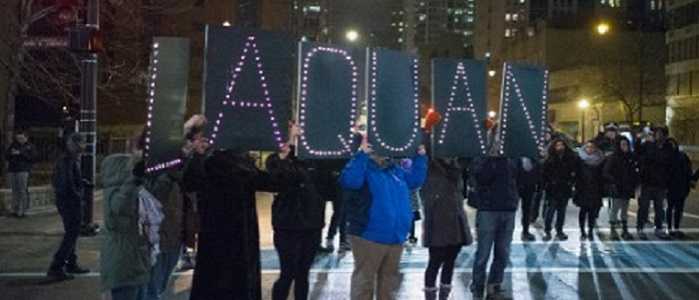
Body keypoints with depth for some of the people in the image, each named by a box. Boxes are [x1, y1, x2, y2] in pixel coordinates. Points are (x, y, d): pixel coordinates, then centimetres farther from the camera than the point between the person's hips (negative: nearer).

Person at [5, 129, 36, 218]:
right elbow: (6, 156, 17)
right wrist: (11, 153, -5)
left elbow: (32, 157, -7)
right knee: (15, 191, 4)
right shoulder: (13, 145, 18)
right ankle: (15, 210, 9)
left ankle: (22, 211, -7)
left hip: (23, 170, -4)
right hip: (12, 170, 4)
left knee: (23, 191, -9)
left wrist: (20, 153, -12)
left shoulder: (30, 146, 6)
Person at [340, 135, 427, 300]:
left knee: (389, 280, 19)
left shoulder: (395, 170, 15)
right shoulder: (364, 167, -9)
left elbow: (415, 179, 24)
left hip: (395, 237, 8)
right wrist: (361, 154, -31)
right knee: (364, 279, -1)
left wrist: (420, 156, 14)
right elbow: (349, 181, -28)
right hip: (369, 236, -7)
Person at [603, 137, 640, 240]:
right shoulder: (613, 158, -5)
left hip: (628, 189, 5)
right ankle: (613, 230, 4)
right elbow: (605, 173, -7)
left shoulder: (632, 158, 8)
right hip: (617, 189, -4)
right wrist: (613, 182, -16)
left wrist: (635, 184, 1)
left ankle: (625, 230, 20)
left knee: (625, 210, 13)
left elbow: (637, 172, 13)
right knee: (614, 209, -3)